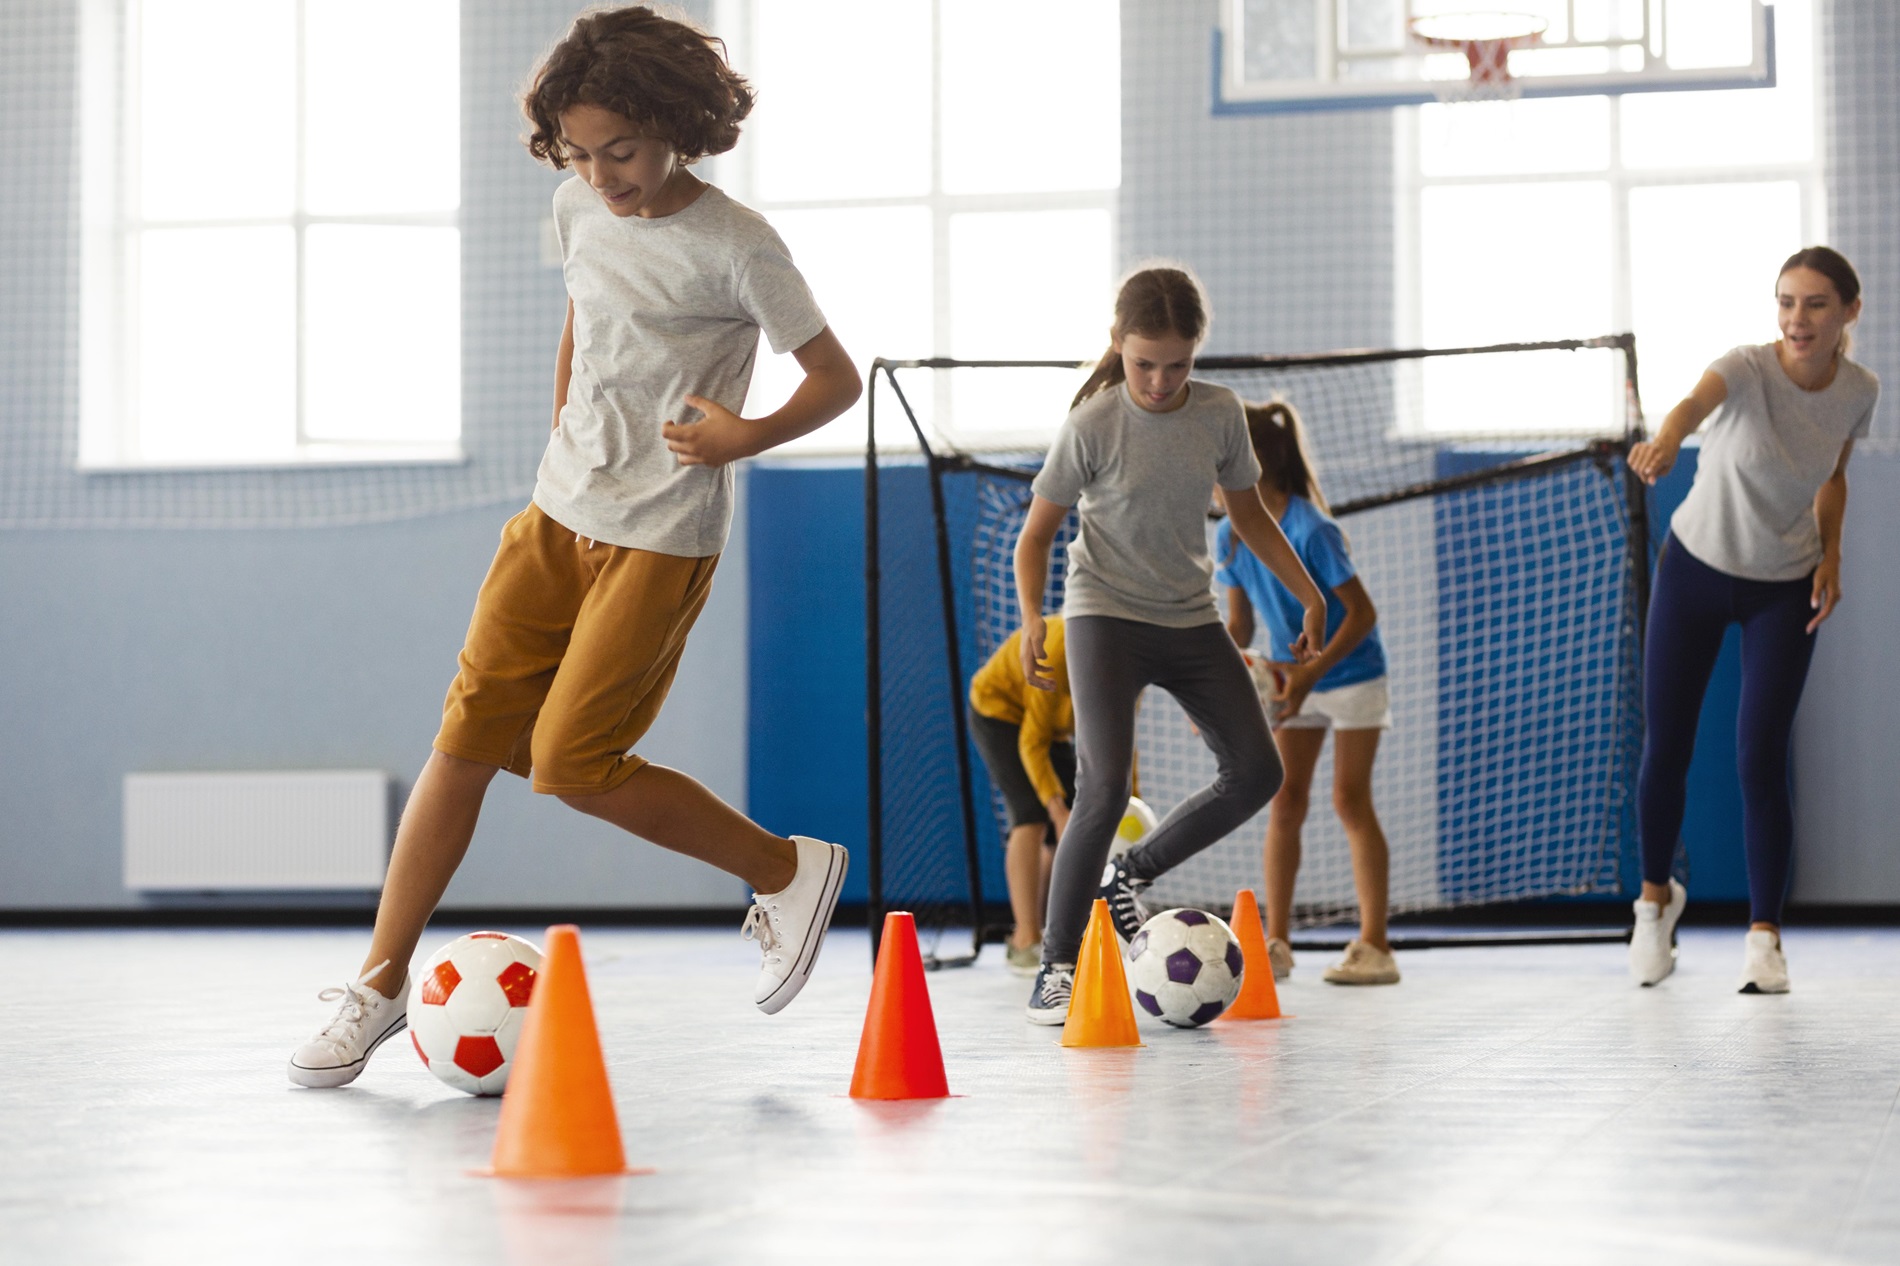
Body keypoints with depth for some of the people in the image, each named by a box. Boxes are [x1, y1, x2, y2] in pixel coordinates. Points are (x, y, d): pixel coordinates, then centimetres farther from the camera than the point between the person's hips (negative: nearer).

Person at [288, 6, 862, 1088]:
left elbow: (837, 378, -7)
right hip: (560, 513, 6)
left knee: (572, 763, -11)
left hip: (662, 540, -6)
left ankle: (789, 870, 8)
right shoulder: (580, 210, 4)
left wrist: (748, 436, -22)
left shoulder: (735, 247, -14)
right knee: (469, 735, 1)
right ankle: (380, 988, 8)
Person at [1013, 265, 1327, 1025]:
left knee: (1256, 774, 2)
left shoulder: (1220, 413, -3)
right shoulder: (1093, 425, -14)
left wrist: (1309, 592, 10)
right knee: (1105, 791, -19)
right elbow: (1037, 534, -7)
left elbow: (1247, 513, 13)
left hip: (1191, 619, 5)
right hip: (1107, 617, -5)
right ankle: (1058, 967, -8)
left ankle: (1128, 877, 20)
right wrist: (1032, 615, -23)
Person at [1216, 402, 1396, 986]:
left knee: (1350, 801, -7)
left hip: (1351, 672, -6)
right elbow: (1239, 623, 4)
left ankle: (1375, 947, -3)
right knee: (1284, 801, 1)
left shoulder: (1310, 530, -26)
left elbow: (1363, 613, -22)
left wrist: (1311, 672, -29)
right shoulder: (1230, 536, -5)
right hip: (1294, 678, 6)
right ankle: (1275, 943, 4)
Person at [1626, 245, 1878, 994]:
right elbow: (1696, 404, -51)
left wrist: (1831, 555, -4)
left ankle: (1763, 935, 5)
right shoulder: (1748, 369, -26)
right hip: (1694, 570, -1)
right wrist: (1666, 441, -73)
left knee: (1760, 763, -7)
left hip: (1786, 591, 2)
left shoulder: (1858, 391, -11)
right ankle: (1656, 897, 29)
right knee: (1664, 752, 3)